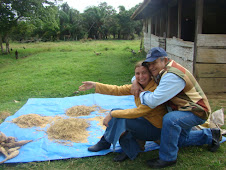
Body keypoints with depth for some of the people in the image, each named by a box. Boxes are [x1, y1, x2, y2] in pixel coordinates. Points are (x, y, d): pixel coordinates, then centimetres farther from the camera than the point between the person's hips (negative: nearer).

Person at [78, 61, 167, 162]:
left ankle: (104, 143, 3)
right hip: (144, 120, 8)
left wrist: (112, 114, -26)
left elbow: (139, 112, -29)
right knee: (115, 111, -1)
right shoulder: (137, 86, 0)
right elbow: (118, 90, 0)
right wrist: (95, 85, -4)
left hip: (155, 128, -8)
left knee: (120, 118, -24)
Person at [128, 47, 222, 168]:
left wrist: (142, 93, -17)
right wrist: (136, 82, -10)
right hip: (185, 109, 10)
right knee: (179, 140, 23)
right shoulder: (162, 71, 0)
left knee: (170, 119, -37)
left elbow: (154, 101, -38)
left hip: (196, 112, -10)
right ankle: (210, 135, 37)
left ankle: (168, 158, -19)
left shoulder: (172, 76, -32)